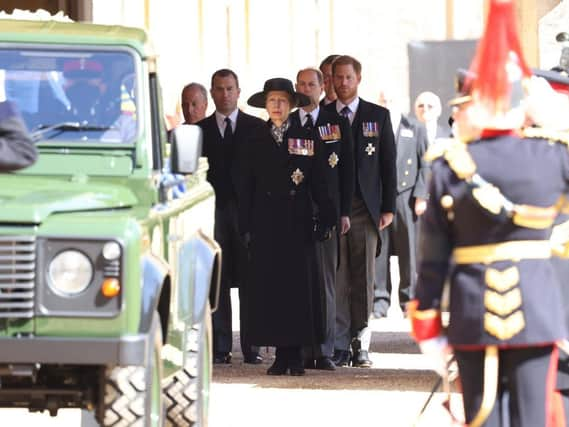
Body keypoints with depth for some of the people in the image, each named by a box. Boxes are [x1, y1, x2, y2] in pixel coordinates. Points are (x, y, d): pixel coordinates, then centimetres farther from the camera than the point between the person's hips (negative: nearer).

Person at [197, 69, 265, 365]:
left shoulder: (258, 128, 9)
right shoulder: (200, 130, 12)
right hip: (213, 208, 1)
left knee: (250, 280, -2)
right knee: (216, 281, -2)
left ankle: (251, 348, 0)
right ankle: (220, 348, -1)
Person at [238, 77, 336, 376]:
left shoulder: (306, 139, 6)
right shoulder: (255, 142, 9)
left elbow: (319, 183, 4)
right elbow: (246, 188, 8)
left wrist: (325, 220, -3)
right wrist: (246, 227, 2)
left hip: (297, 224, -1)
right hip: (266, 224, 1)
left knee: (299, 285, -3)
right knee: (269, 285, -2)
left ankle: (296, 355, 0)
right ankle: (281, 354, 2)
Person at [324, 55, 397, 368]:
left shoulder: (378, 116, 9)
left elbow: (388, 164, 8)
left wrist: (388, 208, 1)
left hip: (365, 208, 0)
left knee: (364, 279, 0)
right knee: (335, 279, -3)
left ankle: (361, 344, 6)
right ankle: (340, 345, -1)